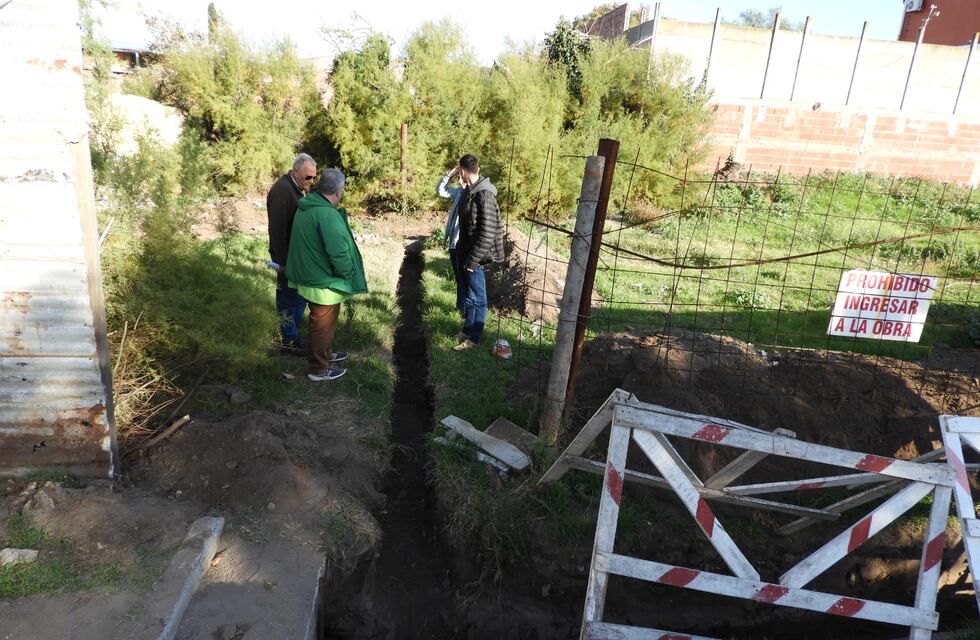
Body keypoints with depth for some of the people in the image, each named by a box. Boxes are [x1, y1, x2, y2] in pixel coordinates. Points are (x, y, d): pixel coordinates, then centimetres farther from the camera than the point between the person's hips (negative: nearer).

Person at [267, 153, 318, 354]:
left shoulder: (298, 188, 10)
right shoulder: (281, 190, -19)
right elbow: (277, 230, -23)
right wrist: (283, 261, -22)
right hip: (288, 256, -9)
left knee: (301, 294, 17)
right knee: (289, 296, 1)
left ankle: (295, 330, 31)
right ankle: (290, 340, 12)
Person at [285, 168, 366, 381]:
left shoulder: (304, 208, 3)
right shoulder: (327, 214, -28)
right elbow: (339, 252, -30)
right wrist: (348, 273, -13)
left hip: (310, 276, 9)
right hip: (324, 283, -9)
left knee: (322, 322, 26)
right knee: (323, 325, 7)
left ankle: (326, 353, 45)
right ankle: (319, 370, 21)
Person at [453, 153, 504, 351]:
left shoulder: (484, 196, -22)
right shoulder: (468, 191, 7)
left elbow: (487, 234, -24)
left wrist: (472, 260, -21)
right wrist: (462, 251, 16)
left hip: (477, 256, -9)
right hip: (467, 253, 9)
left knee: (476, 298, 3)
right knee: (469, 294, 19)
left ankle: (473, 337, 15)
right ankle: (468, 330, 33)